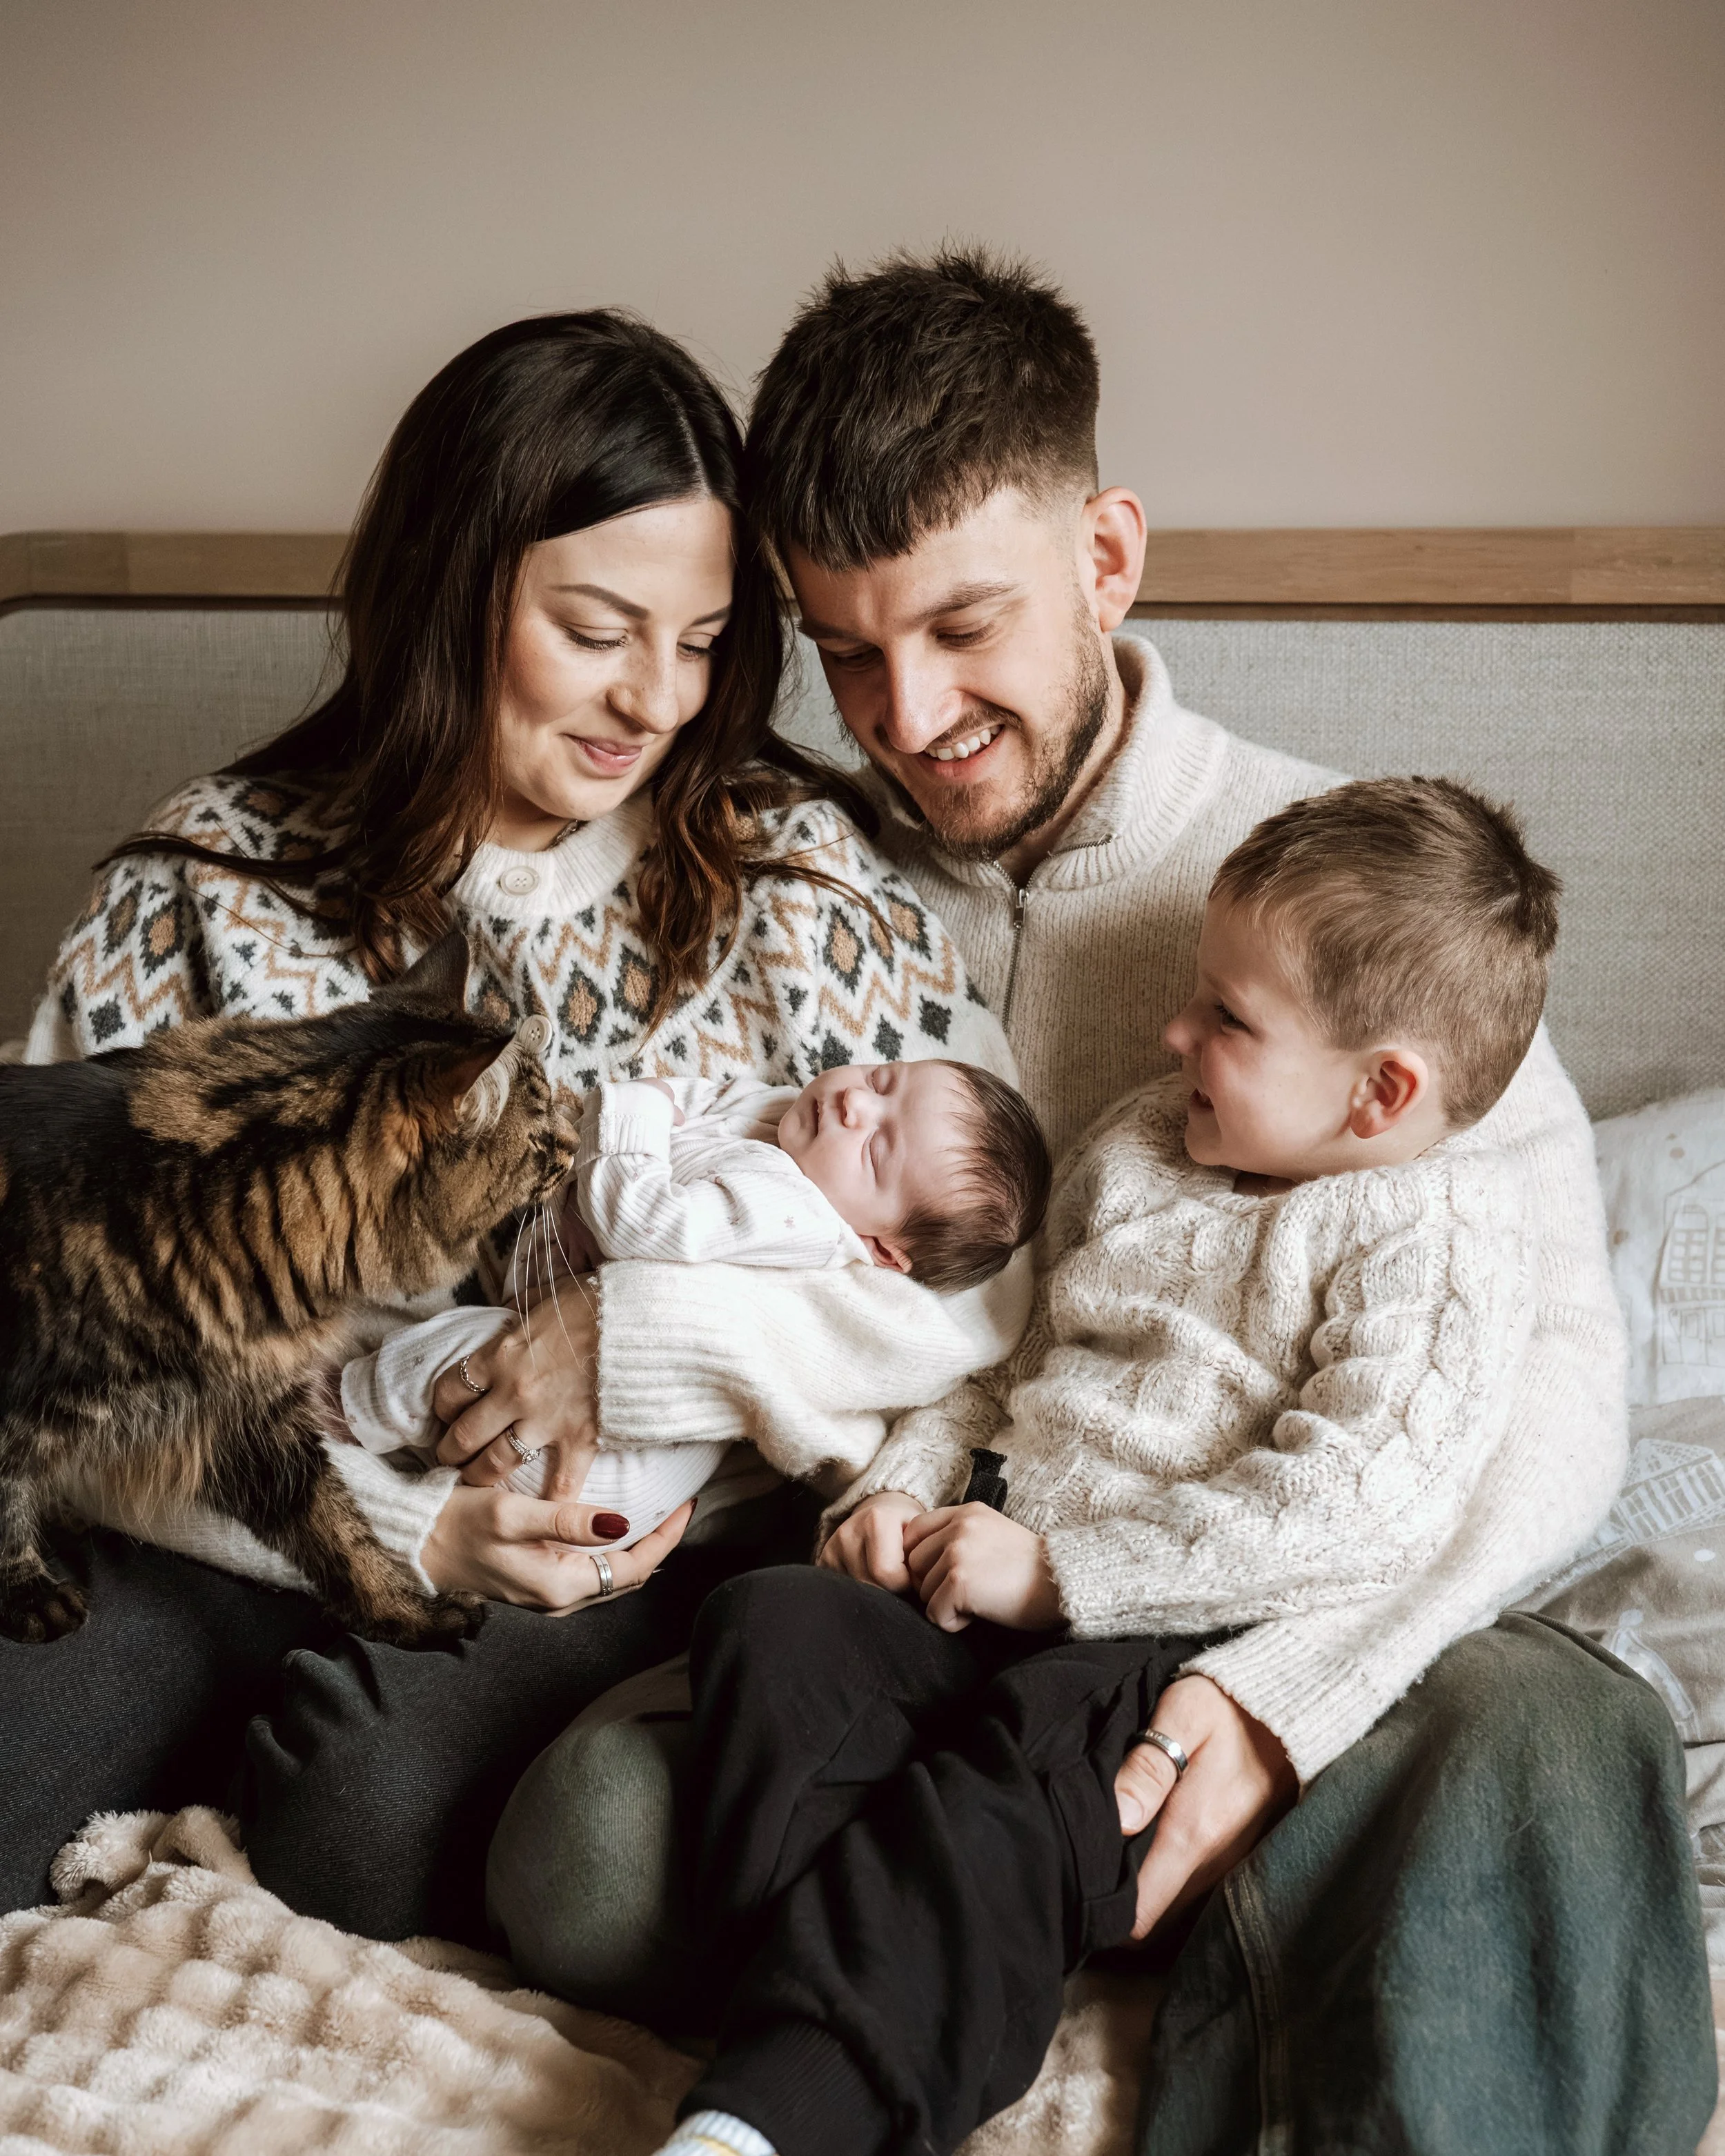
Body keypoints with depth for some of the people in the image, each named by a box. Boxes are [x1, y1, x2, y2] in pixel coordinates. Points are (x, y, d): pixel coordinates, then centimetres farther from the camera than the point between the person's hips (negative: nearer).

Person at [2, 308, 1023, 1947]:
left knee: (375, 1820, -26)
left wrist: (616, 1333, -18)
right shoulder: (213, 887, -1)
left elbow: (995, 1273, -8)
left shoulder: (793, 871, -3)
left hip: (665, 1545, 0)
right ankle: (266, 1739, 7)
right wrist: (413, 1530, -15)